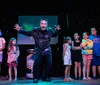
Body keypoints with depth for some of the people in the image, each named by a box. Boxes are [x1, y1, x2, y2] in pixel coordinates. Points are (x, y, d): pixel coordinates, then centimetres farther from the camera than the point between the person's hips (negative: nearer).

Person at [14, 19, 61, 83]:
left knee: (48, 64, 6)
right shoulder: (35, 31, -4)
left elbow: (55, 35, 22)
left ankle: (46, 77, 22)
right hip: (38, 50, -2)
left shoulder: (49, 32, 2)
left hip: (47, 51, 3)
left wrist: (57, 30, 3)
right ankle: (35, 78, 5)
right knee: (36, 64, -6)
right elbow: (27, 33, 7)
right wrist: (20, 30, -1)